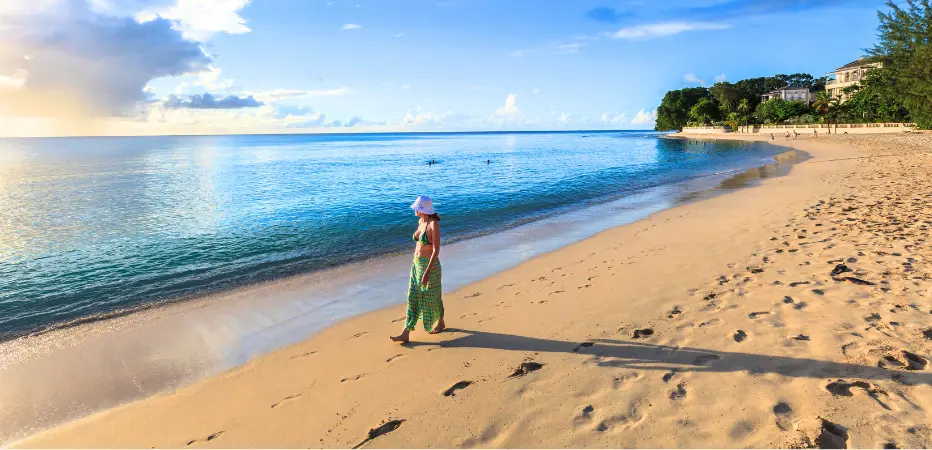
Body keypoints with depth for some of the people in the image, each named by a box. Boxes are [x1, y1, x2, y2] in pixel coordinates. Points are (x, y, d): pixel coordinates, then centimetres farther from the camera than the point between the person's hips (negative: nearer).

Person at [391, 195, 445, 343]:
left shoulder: (434, 224, -21)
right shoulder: (421, 221, 4)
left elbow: (436, 250, -23)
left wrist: (427, 272, -26)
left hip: (430, 266, -8)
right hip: (417, 264, 8)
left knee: (432, 297, 12)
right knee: (413, 298, 6)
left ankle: (441, 323, 38)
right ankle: (405, 334, 8)